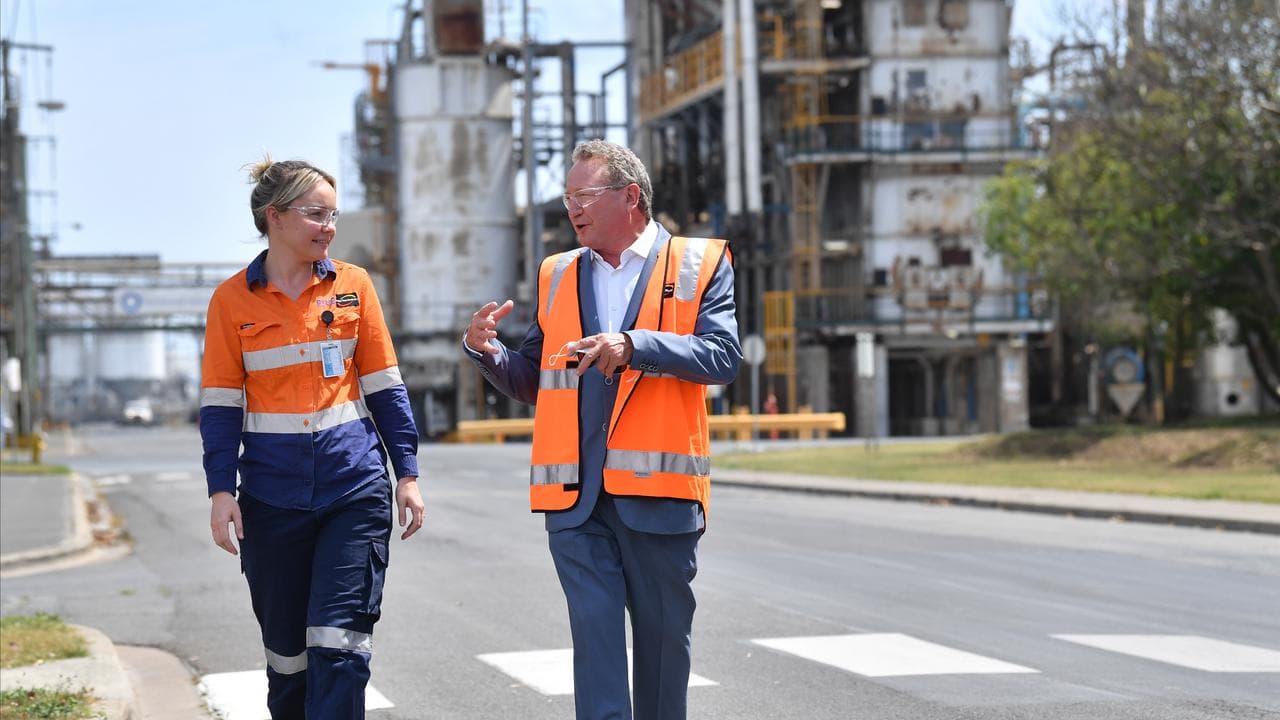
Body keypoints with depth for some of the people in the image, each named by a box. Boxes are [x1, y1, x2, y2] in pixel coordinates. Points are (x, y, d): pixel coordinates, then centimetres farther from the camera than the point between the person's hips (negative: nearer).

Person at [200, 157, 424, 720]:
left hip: (355, 488, 0)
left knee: (339, 642, -8)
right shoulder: (233, 299, 1)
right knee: (286, 649, 9)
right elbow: (220, 404, 3)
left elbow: (385, 387, 7)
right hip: (273, 496, 0)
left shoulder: (353, 285, 4)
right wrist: (221, 490, -6)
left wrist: (407, 473, 3)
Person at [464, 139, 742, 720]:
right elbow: (531, 383, 20)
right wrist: (487, 351, 1)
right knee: (595, 631, -6)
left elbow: (723, 357, -10)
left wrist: (635, 346, -21)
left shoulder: (699, 264, 5)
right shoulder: (558, 275, 17)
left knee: (663, 636, 8)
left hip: (658, 491, -2)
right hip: (576, 497, 2)